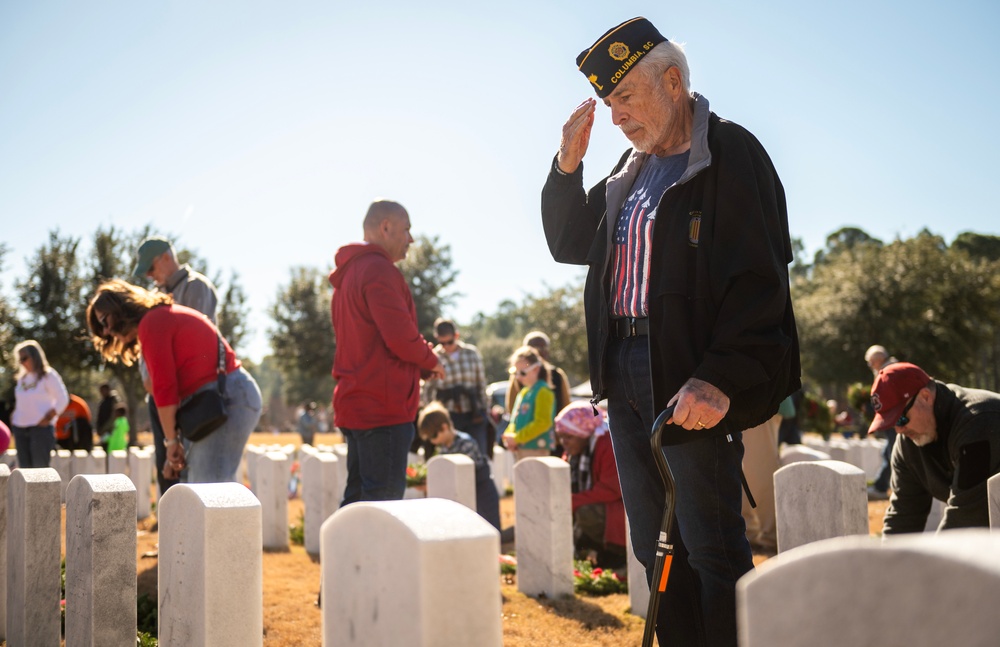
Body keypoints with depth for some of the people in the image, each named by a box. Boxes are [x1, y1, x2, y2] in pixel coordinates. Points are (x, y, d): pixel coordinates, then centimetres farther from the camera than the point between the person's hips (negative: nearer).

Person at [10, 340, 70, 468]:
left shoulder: (48, 375, -3)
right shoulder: (21, 377, 15)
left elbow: (62, 399, -7)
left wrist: (47, 418, -12)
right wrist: (14, 417, 9)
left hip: (41, 427, -6)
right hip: (20, 428, 6)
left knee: (40, 467, -9)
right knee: (24, 467, 5)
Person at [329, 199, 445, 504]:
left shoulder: (348, 273, 21)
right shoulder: (380, 269, -12)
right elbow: (401, 337, -21)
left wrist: (422, 364, 12)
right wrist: (431, 361, -1)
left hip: (355, 402, 10)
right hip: (383, 405, -10)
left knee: (359, 496, 13)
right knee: (385, 497, -8)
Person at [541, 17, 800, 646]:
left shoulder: (732, 155, -6)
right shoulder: (631, 171, 17)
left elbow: (759, 280, -14)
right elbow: (568, 245, 22)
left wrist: (719, 379, -24)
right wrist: (568, 163, 7)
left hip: (695, 383, -8)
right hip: (626, 373, 8)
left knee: (713, 547, -3)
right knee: (656, 547, 11)